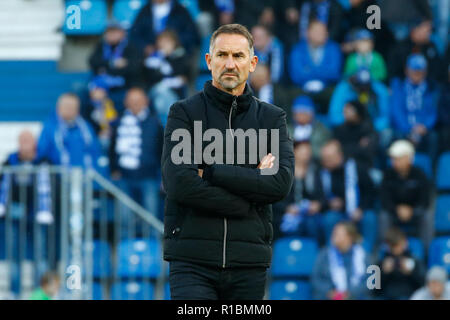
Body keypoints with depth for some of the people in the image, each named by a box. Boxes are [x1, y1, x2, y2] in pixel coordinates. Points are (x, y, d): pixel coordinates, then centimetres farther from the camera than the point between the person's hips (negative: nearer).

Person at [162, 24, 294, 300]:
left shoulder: (273, 118, 12)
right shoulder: (185, 112, 5)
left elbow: (281, 183, -5)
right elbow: (179, 183, -10)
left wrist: (210, 172, -8)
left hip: (249, 264, 3)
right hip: (192, 260, -2)